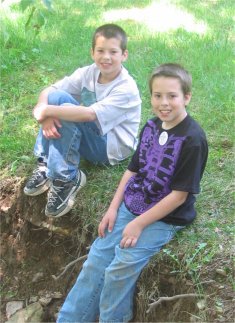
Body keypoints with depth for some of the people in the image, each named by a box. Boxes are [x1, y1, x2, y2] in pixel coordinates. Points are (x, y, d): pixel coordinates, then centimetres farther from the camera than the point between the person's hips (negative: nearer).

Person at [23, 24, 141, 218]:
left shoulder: (127, 89, -23)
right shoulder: (88, 73, -6)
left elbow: (89, 115, -35)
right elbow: (47, 91, -10)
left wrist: (47, 111, -32)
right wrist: (45, 112, -30)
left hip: (112, 146, -6)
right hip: (89, 137, 6)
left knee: (65, 109, -29)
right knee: (56, 97, -17)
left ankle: (67, 178, -18)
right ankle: (46, 165, -9)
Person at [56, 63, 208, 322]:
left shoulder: (192, 140, -19)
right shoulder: (151, 126, 2)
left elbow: (179, 194, -18)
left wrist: (139, 224, -16)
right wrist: (113, 208, 2)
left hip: (165, 218, -6)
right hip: (130, 207, 6)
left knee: (120, 269, -17)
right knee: (96, 258, 2)